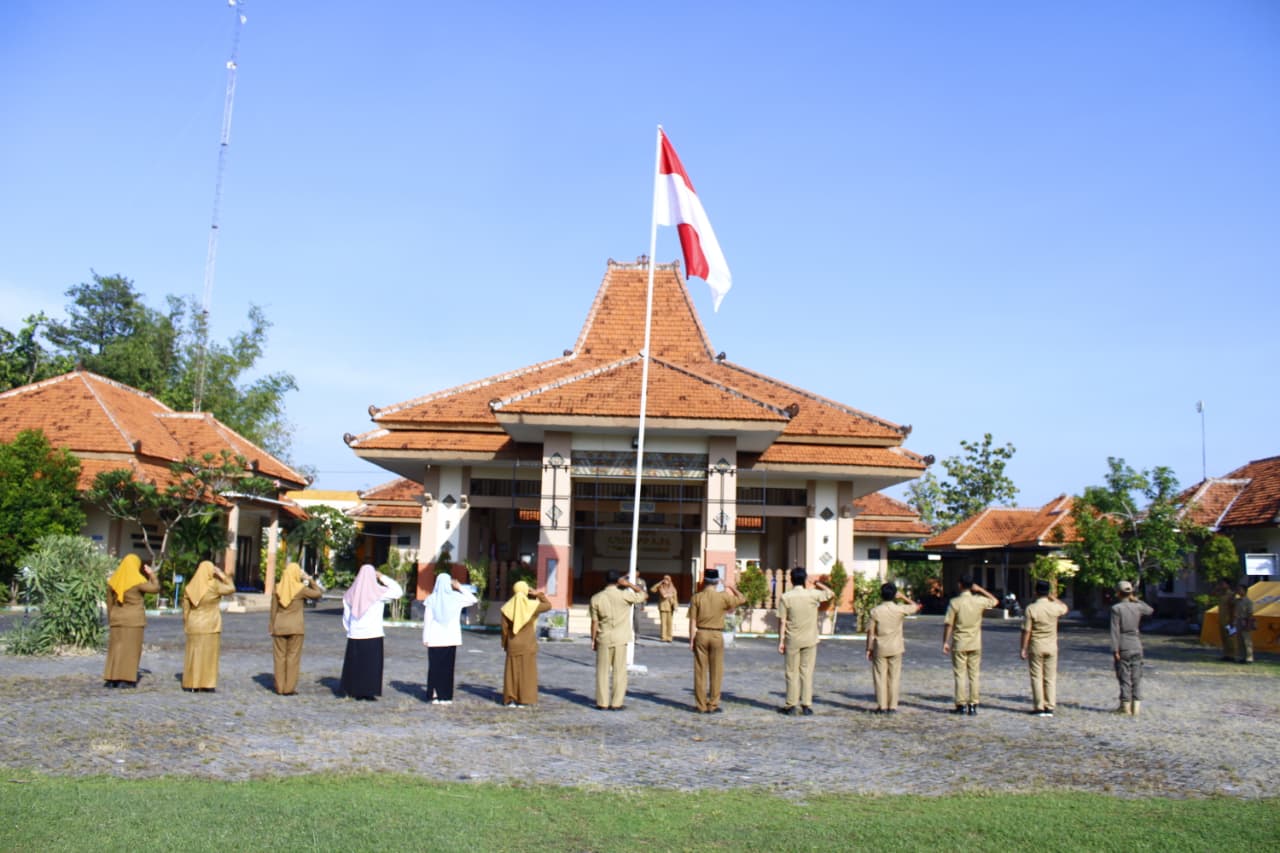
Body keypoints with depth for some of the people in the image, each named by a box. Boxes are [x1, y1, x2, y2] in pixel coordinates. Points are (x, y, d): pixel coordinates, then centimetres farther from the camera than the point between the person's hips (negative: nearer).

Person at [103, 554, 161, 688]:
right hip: (134, 620, -4)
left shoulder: (113, 580, 4)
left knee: (115, 648, 10)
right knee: (131, 649, 0)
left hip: (117, 620, 5)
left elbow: (109, 603, 8)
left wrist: (110, 621, 16)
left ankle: (111, 678, 8)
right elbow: (155, 588, -3)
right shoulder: (137, 581, -12)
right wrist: (151, 574, 9)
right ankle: (126, 680, -2)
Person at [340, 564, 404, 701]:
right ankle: (369, 692, 0)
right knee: (372, 664, 2)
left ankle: (357, 692, 15)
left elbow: (346, 617, 8)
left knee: (355, 664, 11)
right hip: (373, 635, -4)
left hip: (355, 636, 4)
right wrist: (383, 577, 4)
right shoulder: (378, 592, -9)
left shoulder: (350, 594, 4)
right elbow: (398, 591, 1)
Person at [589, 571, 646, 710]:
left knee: (603, 671, 8)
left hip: (603, 639, 2)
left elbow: (594, 622, -1)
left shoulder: (596, 598, -3)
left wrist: (593, 640, 8)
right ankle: (616, 703, 6)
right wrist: (629, 584, 0)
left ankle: (603, 703, 9)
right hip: (620, 639, -1)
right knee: (619, 672, 5)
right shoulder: (625, 596, -9)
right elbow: (642, 595, 6)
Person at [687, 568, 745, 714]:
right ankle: (713, 705, 9)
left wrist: (691, 640, 1)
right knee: (716, 672, 7)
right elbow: (742, 599, 9)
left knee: (700, 671, 7)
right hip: (716, 635, -1)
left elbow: (693, 621, -4)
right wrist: (732, 587, 21)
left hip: (701, 635, 1)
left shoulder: (696, 598, -3)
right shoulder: (723, 597, -5)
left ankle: (701, 705, 9)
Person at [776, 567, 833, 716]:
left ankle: (791, 705, 9)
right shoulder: (813, 595, -5)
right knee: (807, 672, 6)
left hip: (792, 641, -1)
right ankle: (807, 705, 5)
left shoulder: (786, 597, -8)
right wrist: (819, 584, 24)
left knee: (792, 673, 6)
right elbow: (831, 594, 12)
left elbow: (782, 621, -8)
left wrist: (781, 641, -3)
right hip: (810, 640, 1)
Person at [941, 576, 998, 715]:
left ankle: (961, 705, 4)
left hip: (959, 644, -3)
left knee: (960, 675, 3)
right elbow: (995, 601, 18)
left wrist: (945, 642, -2)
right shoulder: (979, 601, -3)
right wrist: (980, 590, 16)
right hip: (975, 644, 3)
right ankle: (973, 705, 9)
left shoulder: (954, 602, -10)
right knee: (974, 675, 8)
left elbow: (948, 624, -10)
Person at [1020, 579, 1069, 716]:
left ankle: (1039, 707, 5)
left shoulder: (1030, 609, -13)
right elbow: (1065, 608, 22)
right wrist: (1053, 598, 24)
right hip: (1051, 647, 3)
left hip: (1036, 647, -3)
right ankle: (1050, 707, 9)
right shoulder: (1055, 607, -5)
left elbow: (1026, 631, -12)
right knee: (1051, 678, 9)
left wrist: (1023, 649, -5)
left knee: (1037, 677, 4)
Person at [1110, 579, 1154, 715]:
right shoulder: (1137, 607, 1)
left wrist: (1115, 650, -12)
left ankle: (1125, 705, 6)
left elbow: (1115, 630, -13)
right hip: (1136, 645, 4)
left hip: (1123, 646, -4)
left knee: (1124, 677, 3)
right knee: (1136, 677, 9)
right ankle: (1136, 705, 8)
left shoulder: (1116, 608, -11)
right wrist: (1137, 600, 20)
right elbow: (1150, 610, 25)